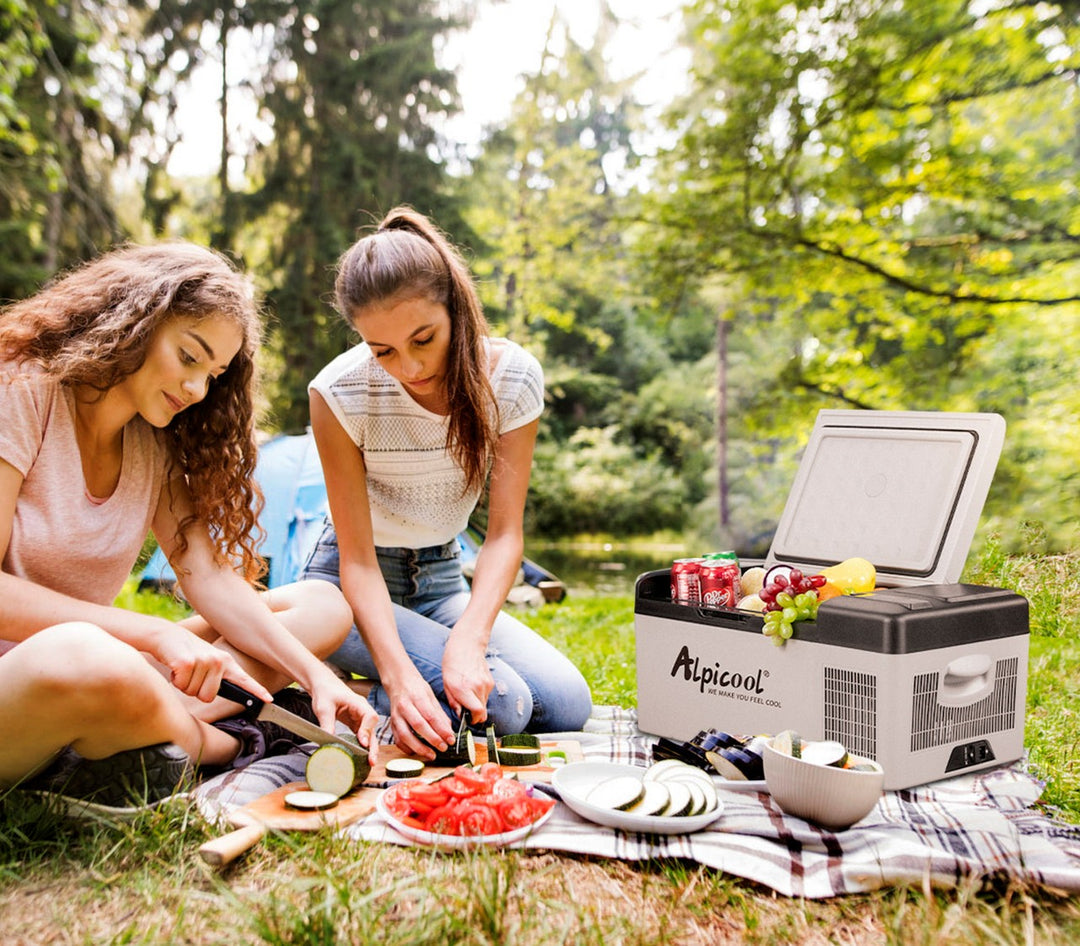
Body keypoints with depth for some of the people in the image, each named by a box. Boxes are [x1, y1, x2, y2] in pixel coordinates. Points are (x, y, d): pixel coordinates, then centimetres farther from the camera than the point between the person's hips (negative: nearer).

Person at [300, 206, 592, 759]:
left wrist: (467, 640, -34)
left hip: (441, 579, 5)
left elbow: (504, 533, -17)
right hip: (351, 586, -5)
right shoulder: (340, 392, -23)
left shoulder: (512, 378, -16)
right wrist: (397, 672, -37)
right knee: (500, 703, -26)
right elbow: (357, 557, -21)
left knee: (567, 706, -12)